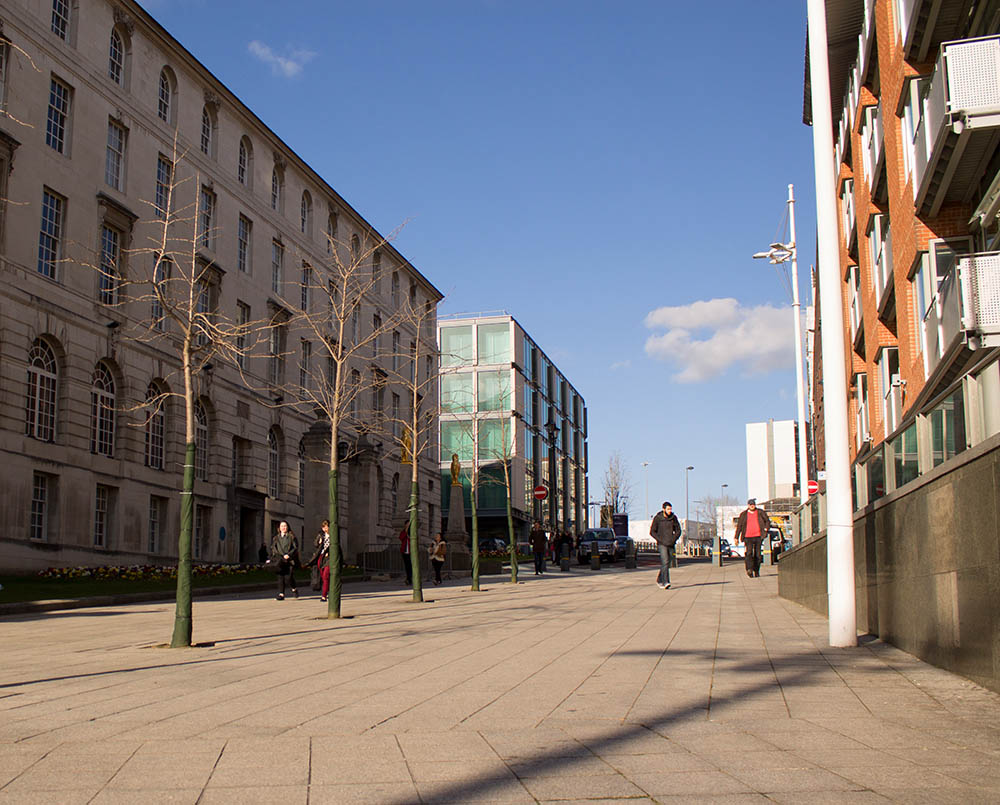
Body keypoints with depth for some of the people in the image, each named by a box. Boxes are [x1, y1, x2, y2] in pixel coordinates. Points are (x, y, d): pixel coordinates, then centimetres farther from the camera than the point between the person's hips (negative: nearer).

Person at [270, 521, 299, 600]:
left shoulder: (291, 537, 6)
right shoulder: (276, 538, 17)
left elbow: (295, 547, 0)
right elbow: (273, 548, 17)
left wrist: (289, 555, -13)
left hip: (289, 560, -3)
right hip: (279, 560, 3)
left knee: (288, 576, -14)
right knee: (280, 577, -2)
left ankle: (293, 589, 11)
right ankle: (281, 594, 2)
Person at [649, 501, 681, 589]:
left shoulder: (674, 518, 4)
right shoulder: (657, 518, -5)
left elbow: (678, 530, 11)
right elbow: (652, 532, -2)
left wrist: (673, 539, -5)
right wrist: (661, 540, -12)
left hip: (671, 544, 4)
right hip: (662, 544, -4)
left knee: (666, 564, 10)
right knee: (665, 562, -17)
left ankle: (659, 580, 29)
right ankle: (665, 582, -21)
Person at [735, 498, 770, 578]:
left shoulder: (760, 512, 9)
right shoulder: (743, 514, 8)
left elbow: (767, 521, 20)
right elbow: (739, 526, 11)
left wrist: (766, 529, 3)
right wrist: (736, 537, 7)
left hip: (758, 536, 1)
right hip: (748, 537, -1)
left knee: (758, 555, 4)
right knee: (749, 552, -19)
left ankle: (756, 572, 14)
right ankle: (749, 569, -28)